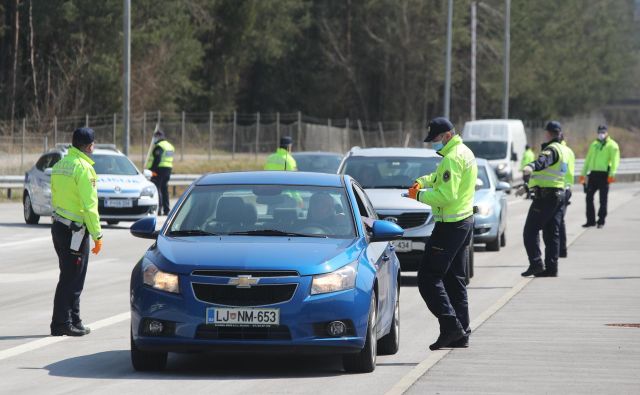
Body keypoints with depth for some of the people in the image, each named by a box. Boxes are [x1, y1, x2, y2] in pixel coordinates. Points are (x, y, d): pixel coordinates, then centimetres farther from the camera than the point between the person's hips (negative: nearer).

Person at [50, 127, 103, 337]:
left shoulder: (59, 166, 11)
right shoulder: (83, 168, -16)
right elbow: (89, 204, -19)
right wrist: (97, 235, -15)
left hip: (58, 225, 9)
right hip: (75, 230, -9)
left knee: (70, 277, 16)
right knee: (71, 278, -3)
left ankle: (73, 321, 21)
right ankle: (62, 323, -1)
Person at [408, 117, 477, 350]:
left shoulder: (453, 158, -18)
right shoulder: (466, 153, 16)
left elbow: (446, 195, -25)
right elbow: (440, 177, 27)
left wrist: (419, 195, -12)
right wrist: (421, 181, 9)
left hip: (450, 225, -11)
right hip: (465, 220, 11)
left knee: (428, 278, -8)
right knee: (455, 280, 13)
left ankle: (450, 325, -16)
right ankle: (461, 334, 14)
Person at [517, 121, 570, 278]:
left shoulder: (552, 149, -11)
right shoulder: (563, 151, 20)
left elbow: (543, 161, -36)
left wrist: (531, 167, -57)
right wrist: (527, 187, 38)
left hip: (545, 195, -9)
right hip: (559, 193, 9)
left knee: (530, 231, -6)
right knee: (552, 233, 10)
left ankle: (536, 264, -14)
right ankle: (551, 268, 9)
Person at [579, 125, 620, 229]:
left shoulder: (612, 145, -1)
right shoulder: (594, 144, 17)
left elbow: (615, 160, -11)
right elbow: (588, 159, 21)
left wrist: (612, 174, -21)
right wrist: (583, 173, 16)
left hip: (604, 174, -6)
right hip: (593, 173, 6)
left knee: (603, 199, 0)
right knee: (589, 197, 3)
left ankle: (601, 221, 6)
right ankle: (590, 220, 11)